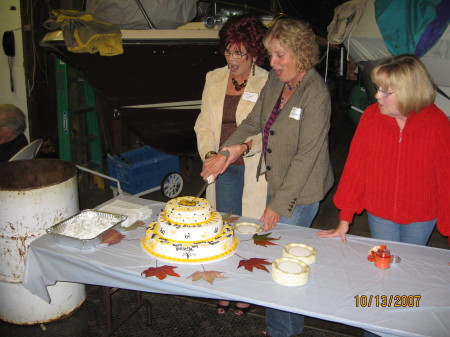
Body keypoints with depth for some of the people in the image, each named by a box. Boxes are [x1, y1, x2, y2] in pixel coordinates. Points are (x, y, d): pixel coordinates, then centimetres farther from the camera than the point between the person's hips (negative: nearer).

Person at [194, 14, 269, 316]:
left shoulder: (267, 83, -10)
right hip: (223, 167, 4)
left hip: (254, 169, -4)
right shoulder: (214, 79, 6)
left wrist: (248, 144, -26)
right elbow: (204, 124, 8)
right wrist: (209, 152, -8)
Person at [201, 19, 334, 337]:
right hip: (275, 182, 7)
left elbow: (306, 156, -21)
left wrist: (279, 204, -19)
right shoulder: (275, 81, 3)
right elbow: (253, 122, 11)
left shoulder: (316, 93, -20)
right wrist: (225, 152, -3)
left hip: (299, 192, -7)